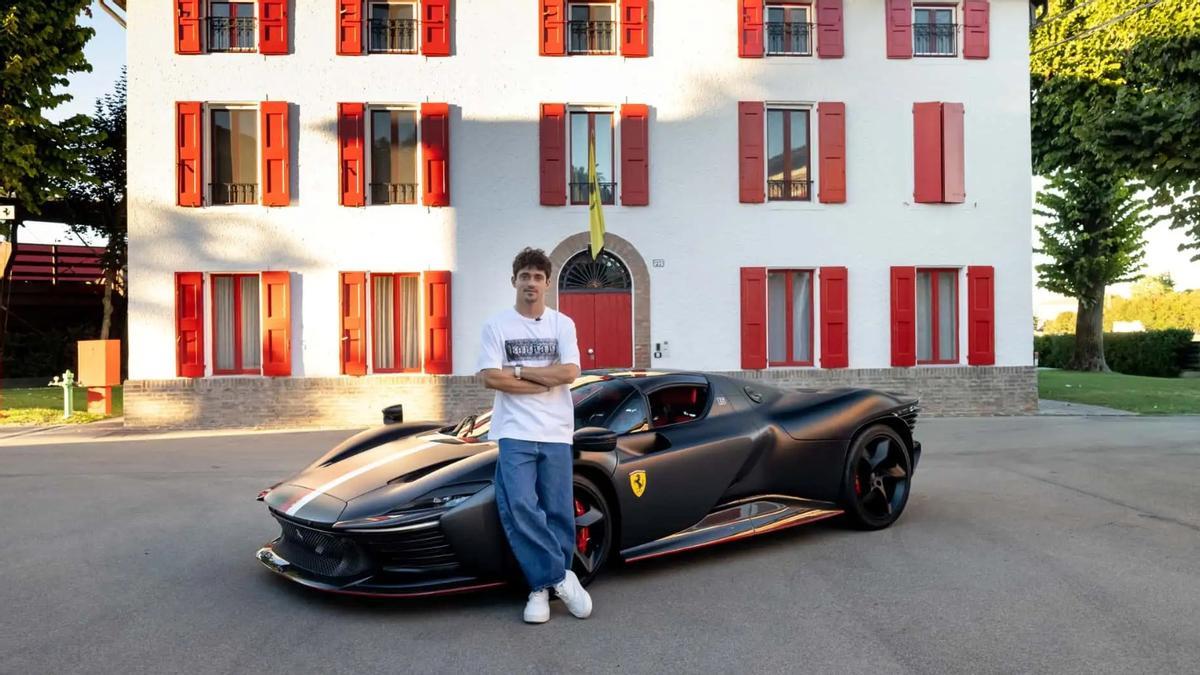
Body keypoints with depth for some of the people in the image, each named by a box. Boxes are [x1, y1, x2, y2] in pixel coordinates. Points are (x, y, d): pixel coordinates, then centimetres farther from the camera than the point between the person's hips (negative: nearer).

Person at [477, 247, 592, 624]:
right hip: (515, 434, -1)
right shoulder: (497, 326, 4)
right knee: (519, 506, -16)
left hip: (556, 434, 2)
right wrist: (545, 382, -7)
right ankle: (561, 577, -2)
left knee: (558, 513, 2)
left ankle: (543, 587, 15)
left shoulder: (562, 324, 7)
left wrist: (518, 370, -8)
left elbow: (570, 372, -7)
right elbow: (490, 377, -7)